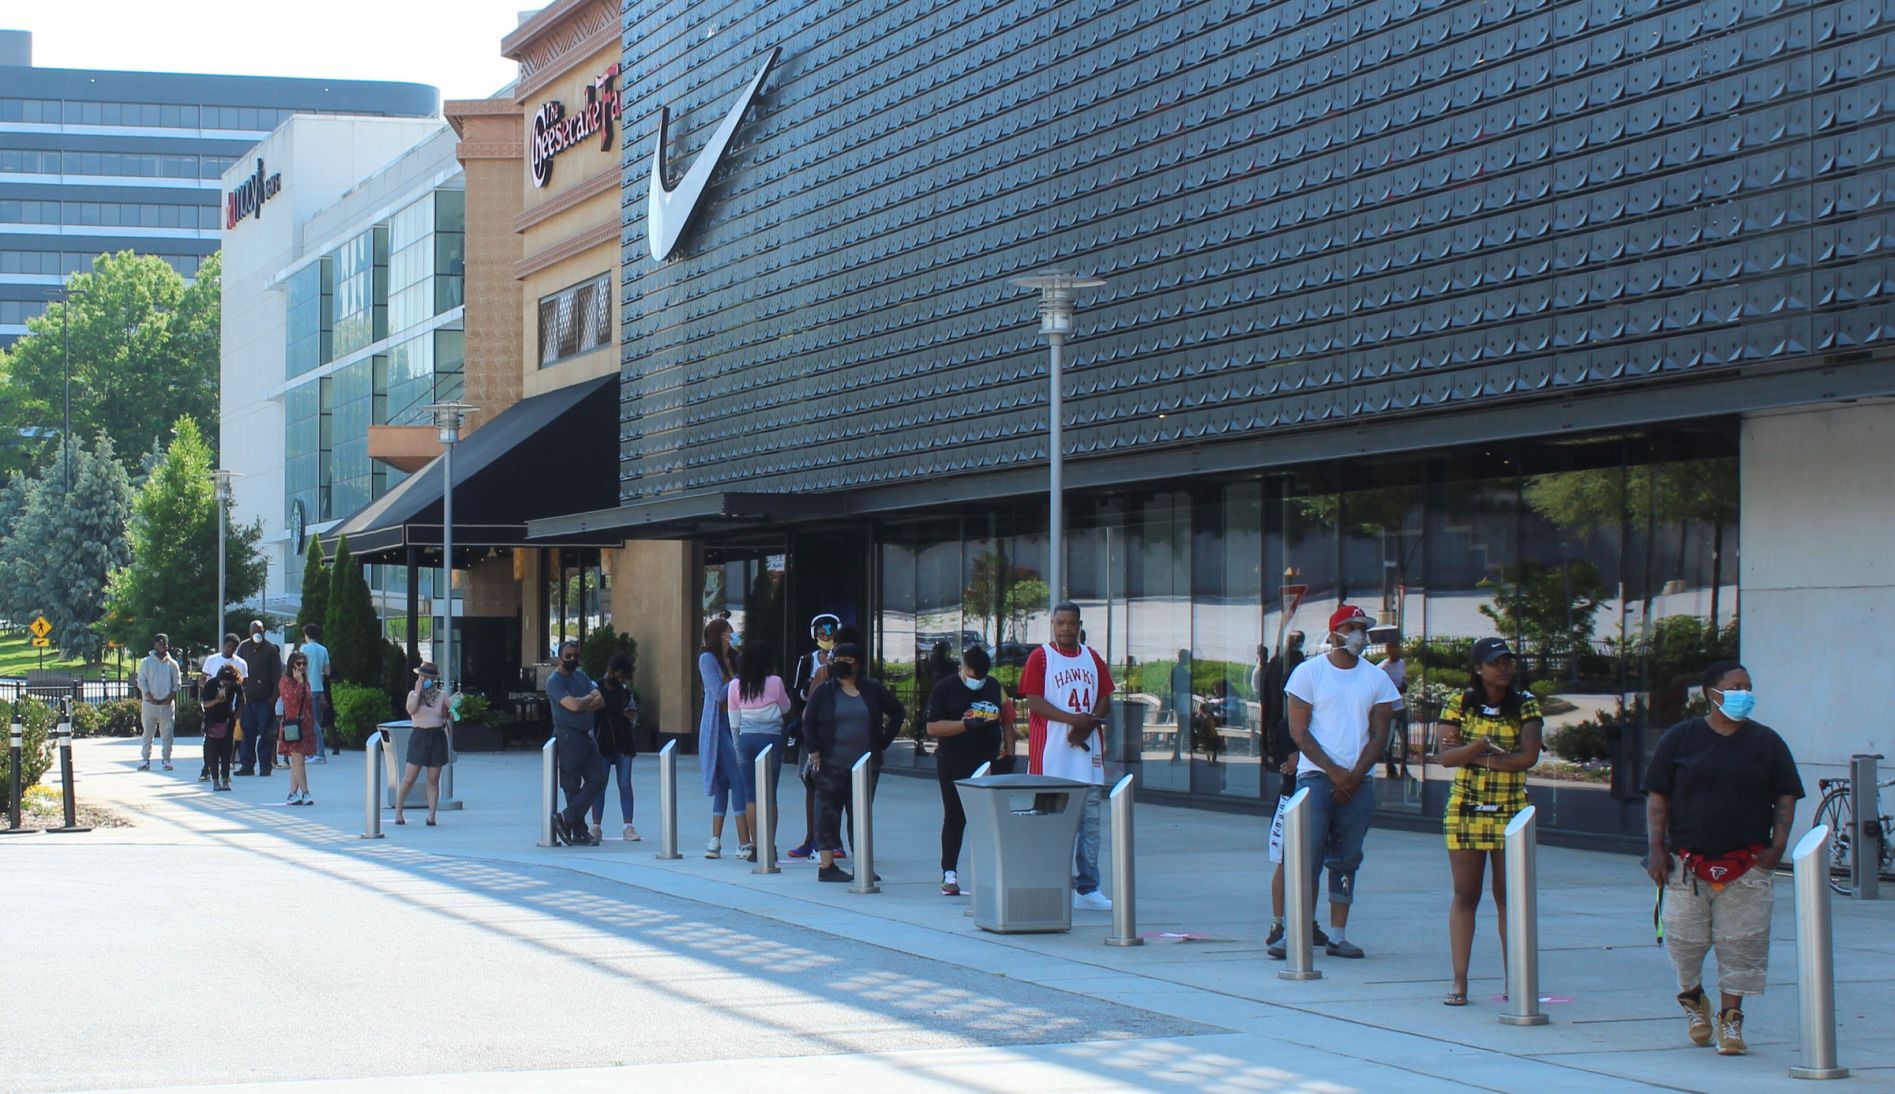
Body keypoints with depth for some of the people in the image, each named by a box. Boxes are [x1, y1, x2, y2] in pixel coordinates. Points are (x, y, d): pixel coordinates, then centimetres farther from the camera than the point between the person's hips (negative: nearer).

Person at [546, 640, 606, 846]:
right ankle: (579, 832, -1)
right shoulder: (554, 680, -7)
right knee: (572, 785, -4)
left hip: (586, 736, 8)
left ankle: (566, 818, 2)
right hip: (568, 737, -8)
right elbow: (573, 705, -21)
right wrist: (590, 698, -2)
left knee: (598, 779, 1)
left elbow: (600, 701, 5)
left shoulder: (581, 675, 16)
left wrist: (582, 704, -12)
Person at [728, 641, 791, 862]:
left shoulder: (735, 686, 1)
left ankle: (756, 847, 4)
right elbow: (785, 708, 11)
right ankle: (769, 846, -2)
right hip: (771, 738, -2)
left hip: (746, 739, 2)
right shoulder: (775, 682, -6)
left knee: (750, 795, 5)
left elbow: (733, 722, 7)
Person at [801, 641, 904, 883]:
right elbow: (808, 722, 3)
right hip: (831, 765, -3)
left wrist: (884, 741, 7)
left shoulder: (873, 690, 6)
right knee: (828, 813, -3)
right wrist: (814, 752, -8)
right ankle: (827, 865, -1)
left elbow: (898, 713, 15)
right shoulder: (824, 691, 2)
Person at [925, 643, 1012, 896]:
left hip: (988, 762, 3)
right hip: (953, 765, -3)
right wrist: (966, 725, -19)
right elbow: (932, 727, -9)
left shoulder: (994, 687, 12)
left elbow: (1006, 721, 22)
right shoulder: (945, 688, -2)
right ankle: (949, 872, 8)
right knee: (955, 818, 2)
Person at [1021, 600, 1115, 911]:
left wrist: (1087, 725, -8)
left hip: (1087, 749, 5)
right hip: (1051, 754, -5)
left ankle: (1088, 888, 5)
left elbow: (1104, 699, 12)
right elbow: (1034, 701, -8)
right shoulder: (1040, 658, 0)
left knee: (1090, 820, 3)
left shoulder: (1093, 659, 14)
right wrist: (1073, 719, -18)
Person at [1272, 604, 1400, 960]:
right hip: (1315, 775, -3)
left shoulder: (1377, 679, 10)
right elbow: (1299, 731, -3)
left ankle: (1338, 936, 8)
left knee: (1347, 860, 5)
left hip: (1358, 780, 3)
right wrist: (1334, 771, -10)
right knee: (1308, 854, -11)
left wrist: (1355, 775, -7)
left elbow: (1380, 735, 7)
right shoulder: (1309, 672, 1)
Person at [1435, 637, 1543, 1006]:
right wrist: (1476, 747, -25)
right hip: (1465, 810, 0)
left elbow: (1529, 756, -11)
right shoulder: (1459, 705, 3)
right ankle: (1459, 981, 3)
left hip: (1511, 812, 0)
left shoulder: (1525, 706, 2)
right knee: (1465, 895, 1)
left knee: (1509, 895, 0)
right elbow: (1446, 755, -7)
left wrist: (1480, 758, -12)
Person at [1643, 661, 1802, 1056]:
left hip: (1746, 865, 0)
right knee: (1684, 940, 5)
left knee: (1740, 947, -4)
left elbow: (1786, 798, 9)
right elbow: (1657, 797, 4)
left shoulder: (1766, 742, 6)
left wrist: (1777, 845, -4)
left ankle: (1730, 1019, 6)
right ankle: (1692, 997, 32)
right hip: (1688, 864, 0)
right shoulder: (1680, 738, 4)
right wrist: (1657, 849, -4)